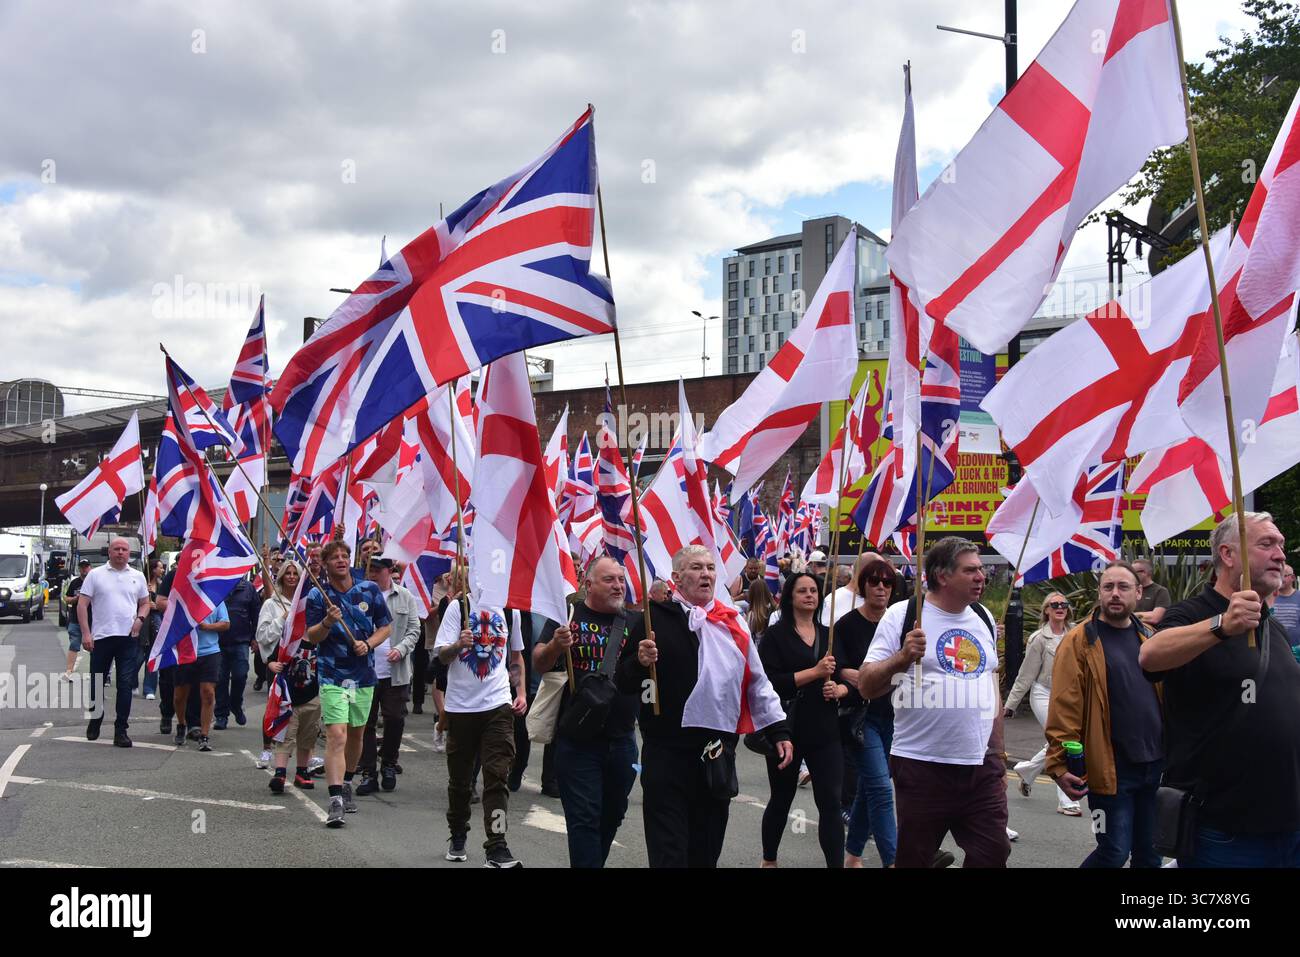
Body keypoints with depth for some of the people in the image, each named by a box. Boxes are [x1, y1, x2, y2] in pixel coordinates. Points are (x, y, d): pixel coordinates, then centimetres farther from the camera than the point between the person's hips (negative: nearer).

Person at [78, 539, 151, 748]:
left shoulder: (137, 576, 11)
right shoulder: (95, 575, 4)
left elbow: (145, 603, 18)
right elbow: (82, 605, 0)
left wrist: (140, 619, -3)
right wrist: (85, 633, -9)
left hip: (128, 637, 1)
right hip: (101, 636, -1)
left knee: (125, 685, -3)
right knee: (97, 683, 9)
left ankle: (121, 730, 1)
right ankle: (95, 720, 30)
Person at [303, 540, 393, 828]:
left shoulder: (369, 590, 3)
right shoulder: (317, 596, -3)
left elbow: (385, 626, 9)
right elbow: (311, 637, -5)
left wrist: (368, 644, -9)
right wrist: (327, 622, -25)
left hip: (364, 674, 4)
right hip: (332, 675, -4)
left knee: (356, 734, 17)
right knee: (336, 735, -16)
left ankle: (346, 783, 38)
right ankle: (336, 800, -20)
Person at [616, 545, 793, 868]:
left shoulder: (732, 621, 11)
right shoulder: (655, 618, -1)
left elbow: (757, 682, 16)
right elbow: (623, 682, -1)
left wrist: (779, 730, 11)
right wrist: (639, 661, -21)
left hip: (719, 753, 4)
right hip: (667, 753, -4)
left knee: (707, 852, 15)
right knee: (668, 854, -2)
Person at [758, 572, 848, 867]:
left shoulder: (829, 635, 11)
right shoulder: (776, 635, -2)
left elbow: (848, 679, 14)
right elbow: (769, 682, -14)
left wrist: (839, 689, -9)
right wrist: (815, 672, -19)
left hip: (825, 730, 3)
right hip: (787, 729, -2)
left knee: (831, 802, -5)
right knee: (781, 799, 13)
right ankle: (769, 860, 34)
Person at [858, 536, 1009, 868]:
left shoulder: (984, 619, 12)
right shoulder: (902, 616, -5)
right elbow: (866, 686, -8)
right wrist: (901, 658, -25)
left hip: (981, 767, 5)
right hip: (922, 767, -5)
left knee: (994, 853, 3)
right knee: (914, 859, 4)